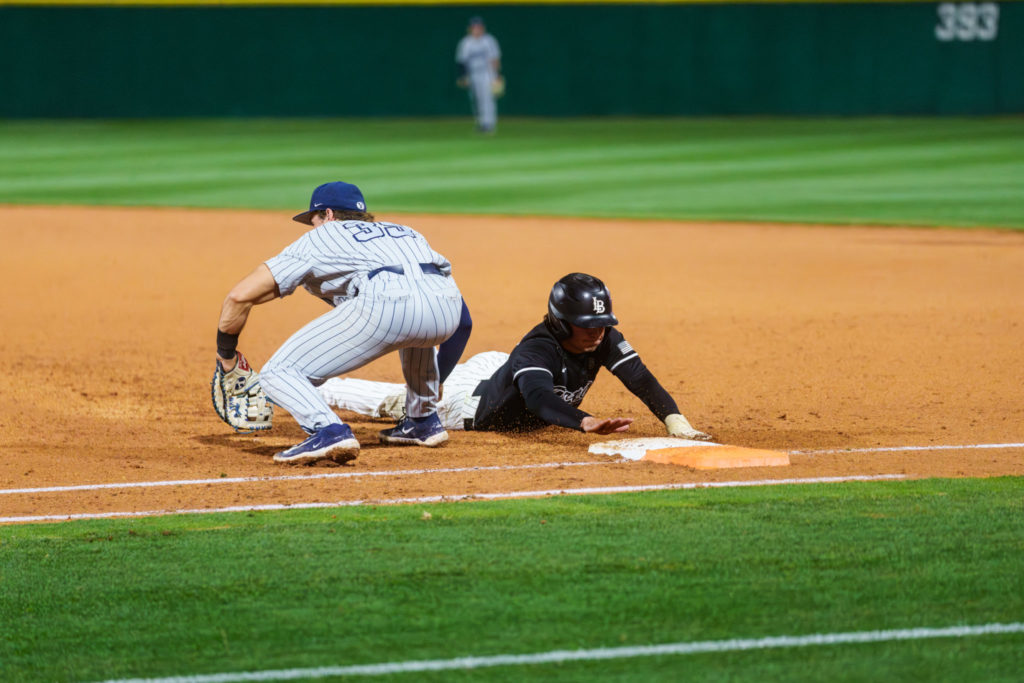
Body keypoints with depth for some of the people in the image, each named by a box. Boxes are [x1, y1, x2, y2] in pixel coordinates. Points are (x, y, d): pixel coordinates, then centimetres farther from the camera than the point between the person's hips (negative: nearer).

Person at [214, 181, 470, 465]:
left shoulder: (317, 239, 28)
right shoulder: (406, 232, 40)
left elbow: (240, 296, 21)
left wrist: (226, 353, 36)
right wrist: (439, 378, 48)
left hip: (386, 304, -5)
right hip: (447, 309, 5)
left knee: (279, 373, 5)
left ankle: (329, 431, -22)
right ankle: (423, 421, 33)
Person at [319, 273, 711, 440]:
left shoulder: (604, 340, -24)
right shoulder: (536, 350, -44)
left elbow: (641, 380, -30)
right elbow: (538, 397, -62)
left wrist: (675, 421, -48)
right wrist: (586, 423, -80)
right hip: (468, 404, -6)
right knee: (389, 401, 16)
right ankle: (309, 386, 36)